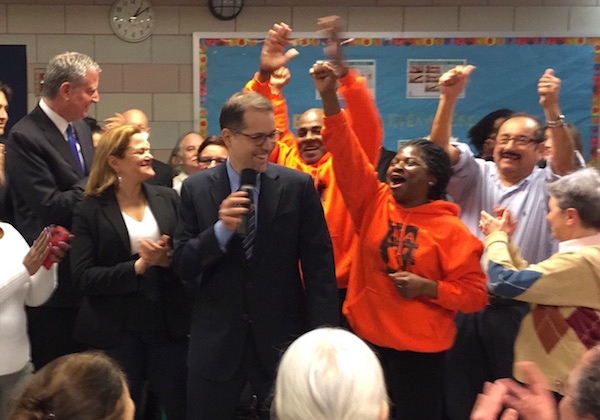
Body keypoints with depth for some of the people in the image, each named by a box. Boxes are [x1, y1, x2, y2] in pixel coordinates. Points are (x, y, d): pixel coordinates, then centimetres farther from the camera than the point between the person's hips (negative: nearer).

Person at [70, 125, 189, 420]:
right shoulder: (91, 210, -6)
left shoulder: (168, 199, 4)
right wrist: (138, 266, -19)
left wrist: (168, 259, -17)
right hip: (116, 332, -2)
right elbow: (83, 277, -12)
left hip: (168, 326, 3)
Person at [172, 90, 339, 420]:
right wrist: (221, 229, -20)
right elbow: (182, 265, -3)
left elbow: (319, 265, -5)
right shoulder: (196, 189, -1)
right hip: (216, 339, 1)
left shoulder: (297, 186, -5)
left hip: (281, 337, -1)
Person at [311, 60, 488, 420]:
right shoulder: (374, 202, 0)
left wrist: (428, 288, -19)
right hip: (366, 341, 3)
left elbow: (475, 294, -4)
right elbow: (347, 152, -8)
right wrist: (329, 95, -16)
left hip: (420, 352, -3)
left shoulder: (452, 231, -7)